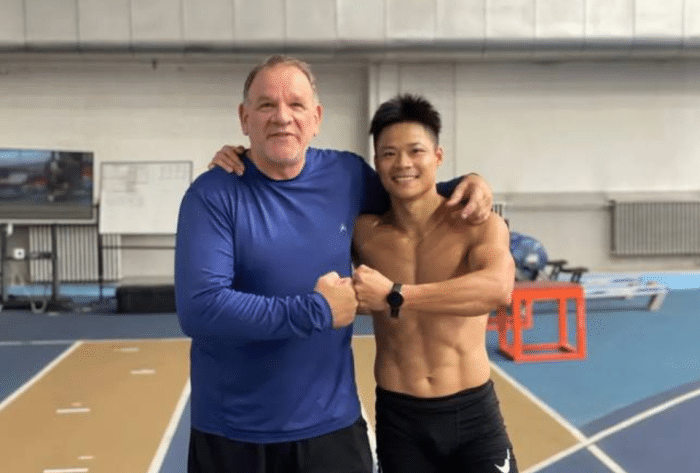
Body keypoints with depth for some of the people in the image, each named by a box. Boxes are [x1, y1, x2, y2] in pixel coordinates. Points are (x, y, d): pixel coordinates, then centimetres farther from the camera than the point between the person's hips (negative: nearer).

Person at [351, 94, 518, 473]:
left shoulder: (479, 225, -9)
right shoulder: (365, 232, -2)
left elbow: (498, 289, -30)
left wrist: (394, 297, -35)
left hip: (473, 413, -1)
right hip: (397, 419, 2)